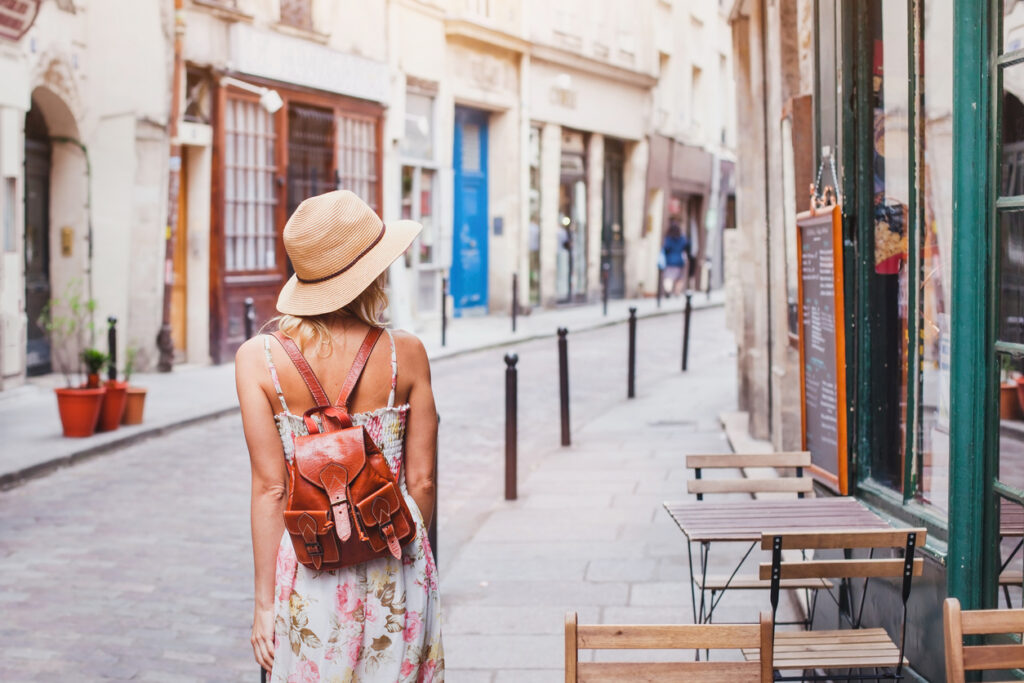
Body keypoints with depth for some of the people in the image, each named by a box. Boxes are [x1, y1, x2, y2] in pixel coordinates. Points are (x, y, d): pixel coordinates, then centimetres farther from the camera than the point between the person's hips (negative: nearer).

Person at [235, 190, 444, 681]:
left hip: (309, 568, 0)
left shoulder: (258, 358, -8)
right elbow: (420, 480, -1)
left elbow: (271, 488, -8)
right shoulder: (406, 354, -6)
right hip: (397, 571, 0)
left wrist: (265, 600, -1)